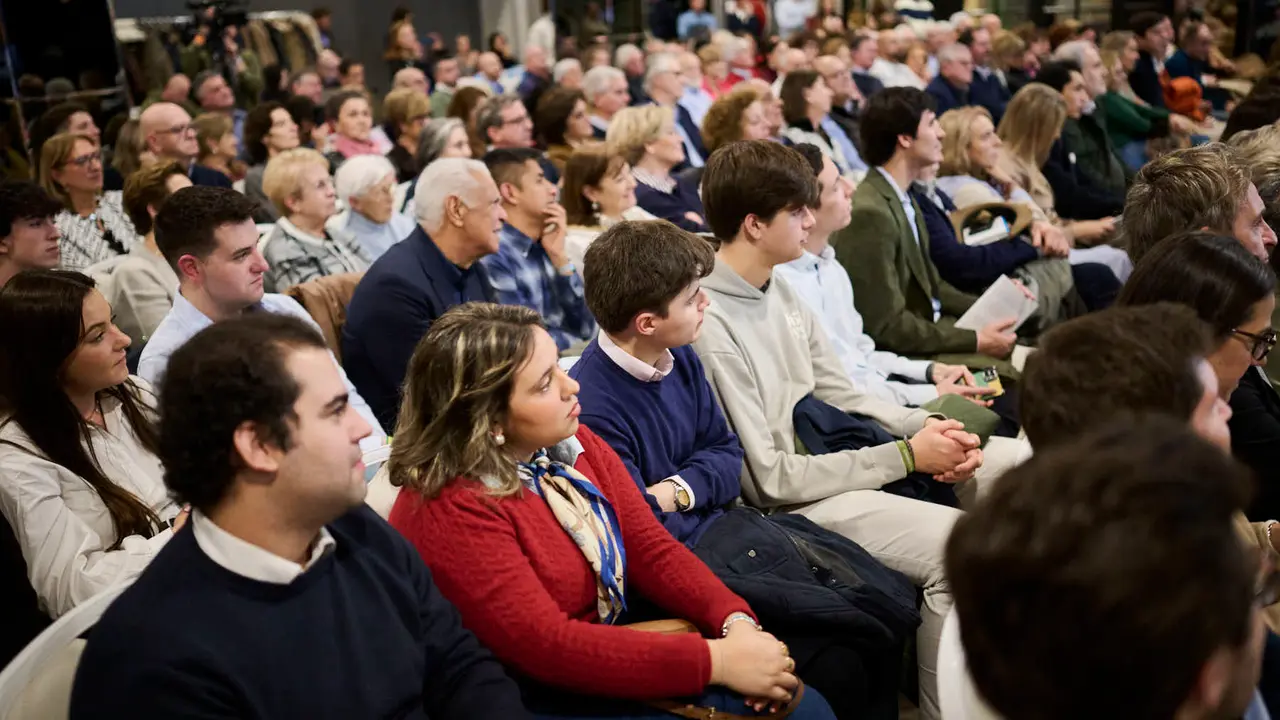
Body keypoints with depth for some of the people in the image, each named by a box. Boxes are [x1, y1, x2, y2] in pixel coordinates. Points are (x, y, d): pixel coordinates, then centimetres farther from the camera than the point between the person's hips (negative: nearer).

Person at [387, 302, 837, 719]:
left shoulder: (574, 445, 0)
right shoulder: (448, 512, -23)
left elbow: (651, 549, 2)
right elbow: (547, 646, -26)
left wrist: (736, 622, -16)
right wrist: (716, 661, -26)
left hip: (614, 642, 7)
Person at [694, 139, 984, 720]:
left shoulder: (778, 289, 8)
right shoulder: (710, 324, -20)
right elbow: (768, 479, -18)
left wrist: (926, 428, -4)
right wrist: (906, 455, -15)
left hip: (830, 457, 9)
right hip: (796, 500, -9)